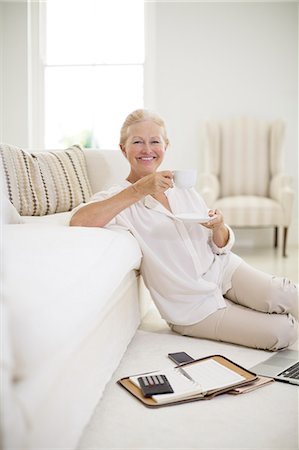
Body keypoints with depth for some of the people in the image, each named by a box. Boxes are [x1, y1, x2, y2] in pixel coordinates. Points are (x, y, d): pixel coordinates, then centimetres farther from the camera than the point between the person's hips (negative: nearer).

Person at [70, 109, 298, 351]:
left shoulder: (183, 186, 6)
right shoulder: (118, 199, -8)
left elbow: (220, 247, 9)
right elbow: (78, 221, -32)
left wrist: (219, 227, -16)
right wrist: (139, 190, -30)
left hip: (223, 270, 5)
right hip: (194, 308, -4)